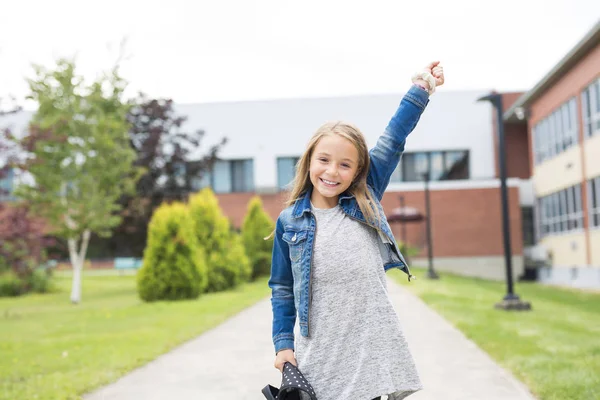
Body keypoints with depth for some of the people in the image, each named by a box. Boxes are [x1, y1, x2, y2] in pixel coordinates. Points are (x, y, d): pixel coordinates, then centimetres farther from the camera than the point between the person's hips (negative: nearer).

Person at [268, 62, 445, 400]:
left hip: (370, 351, 1)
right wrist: (283, 343, 4)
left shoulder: (366, 203, 3)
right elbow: (282, 289, 8)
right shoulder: (289, 221, 2)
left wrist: (420, 90, 7)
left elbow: (392, 142, 6)